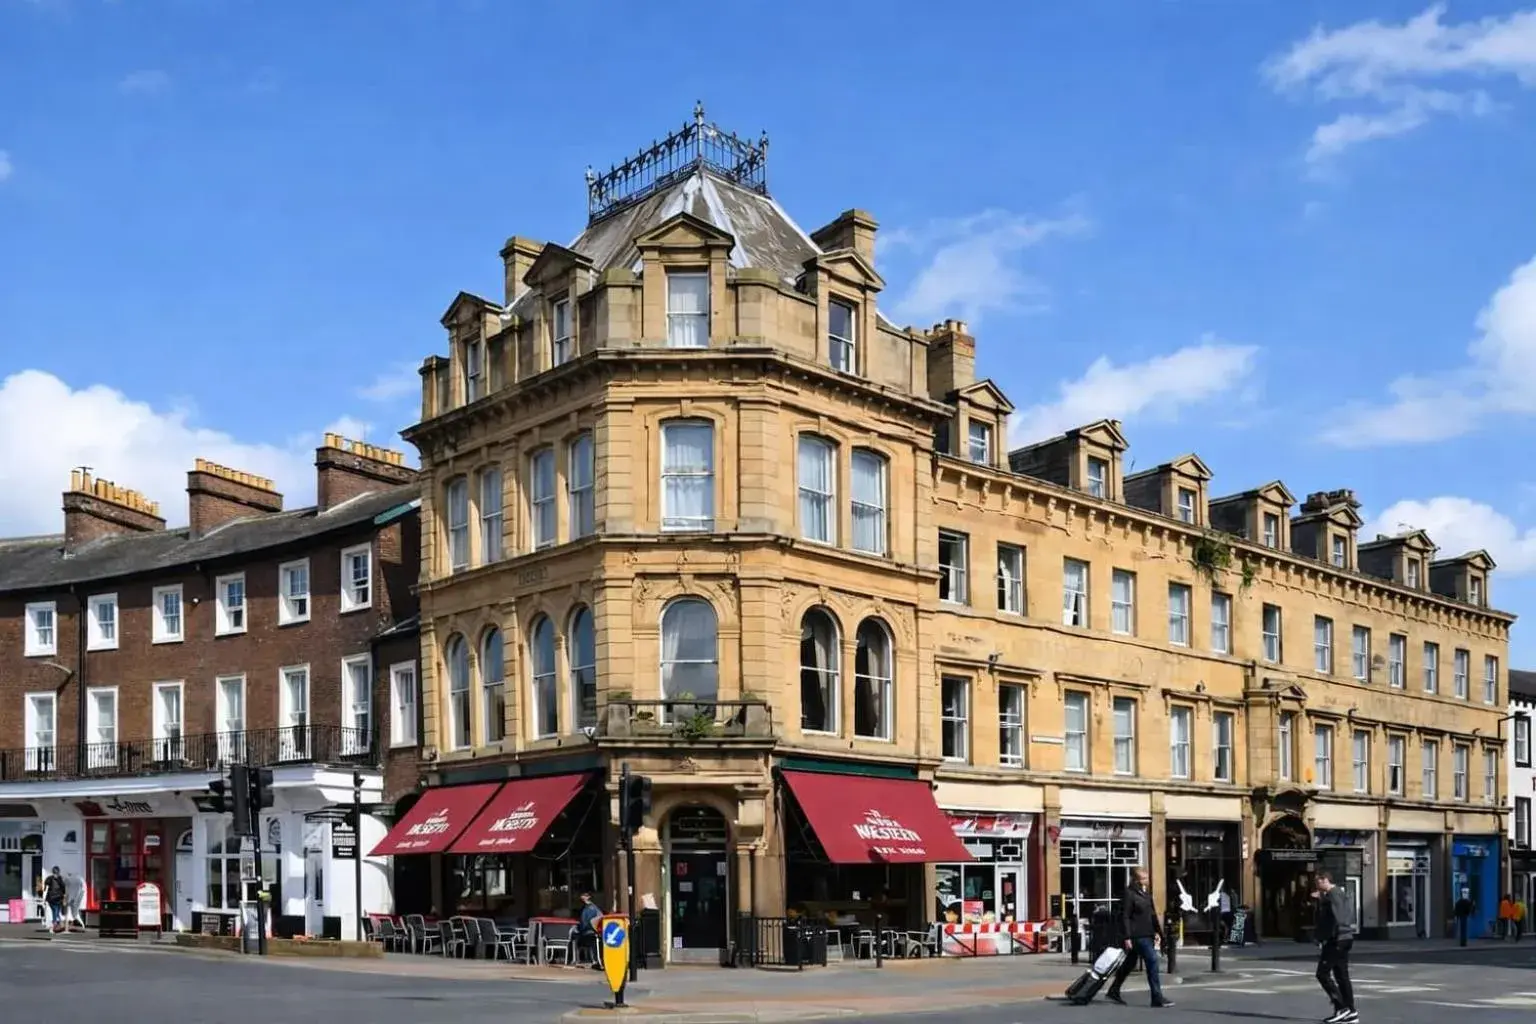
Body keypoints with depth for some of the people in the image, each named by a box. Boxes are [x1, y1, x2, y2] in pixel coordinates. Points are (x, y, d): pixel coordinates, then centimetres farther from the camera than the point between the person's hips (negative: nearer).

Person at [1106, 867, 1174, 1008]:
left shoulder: (1146, 894, 15)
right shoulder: (1129, 894, -11)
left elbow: (1153, 915, 20)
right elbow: (1125, 916, -14)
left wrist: (1159, 932, 16)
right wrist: (1127, 937, -18)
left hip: (1147, 934, 9)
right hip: (1137, 935, -9)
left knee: (1130, 964, 15)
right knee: (1152, 961, -12)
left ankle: (1113, 992, 26)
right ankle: (1157, 997, -9)